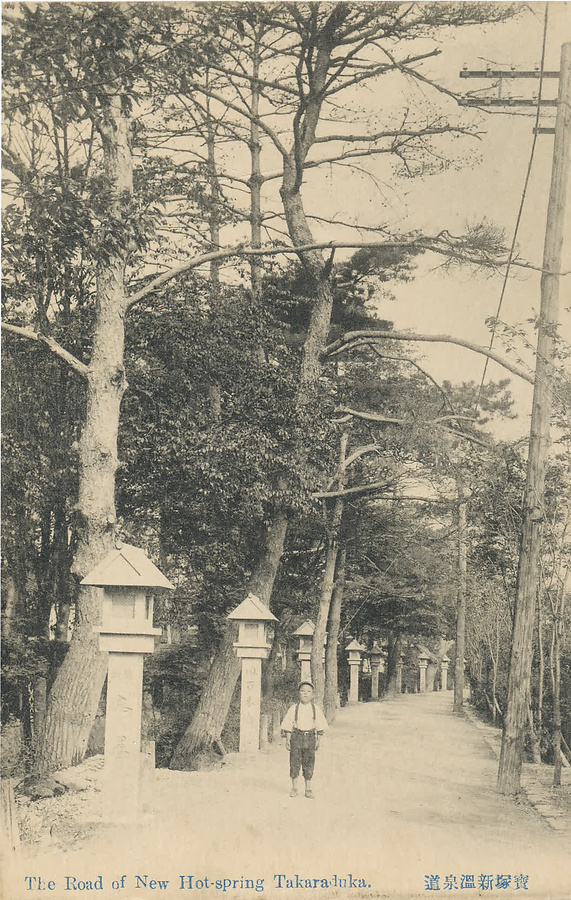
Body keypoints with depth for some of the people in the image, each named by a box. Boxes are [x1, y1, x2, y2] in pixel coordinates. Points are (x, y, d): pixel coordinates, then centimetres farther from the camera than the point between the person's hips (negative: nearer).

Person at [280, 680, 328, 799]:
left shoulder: (315, 708, 3)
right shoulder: (294, 708, -1)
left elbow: (320, 725, 7)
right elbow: (288, 724, 1)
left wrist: (318, 740, 3)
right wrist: (287, 739, -3)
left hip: (310, 737, 1)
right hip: (296, 736, -1)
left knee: (309, 763, 3)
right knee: (294, 762, 2)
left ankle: (308, 789, 13)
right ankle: (294, 787, 14)